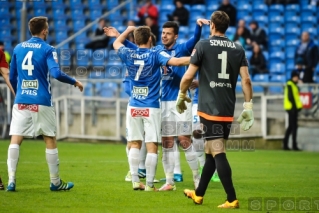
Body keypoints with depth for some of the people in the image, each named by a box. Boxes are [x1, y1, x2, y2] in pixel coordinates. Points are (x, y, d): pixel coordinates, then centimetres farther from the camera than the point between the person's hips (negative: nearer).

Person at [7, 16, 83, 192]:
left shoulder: (18, 48, 9)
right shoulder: (47, 50, -5)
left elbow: (12, 77, 14)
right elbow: (56, 73, -18)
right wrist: (75, 82, -2)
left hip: (21, 102, 3)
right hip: (41, 103, -3)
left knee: (15, 140, 0)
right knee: (50, 140, 9)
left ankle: (11, 180, -11)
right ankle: (55, 182, 14)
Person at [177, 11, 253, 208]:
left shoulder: (203, 45, -2)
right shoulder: (238, 49, 7)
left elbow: (188, 76, -4)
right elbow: (246, 80, 0)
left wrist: (181, 96, 12)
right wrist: (248, 107, 4)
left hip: (209, 108, -5)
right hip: (228, 110, 5)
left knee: (217, 153, -7)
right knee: (211, 152, 16)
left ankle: (232, 199, -14)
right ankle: (198, 194, 28)